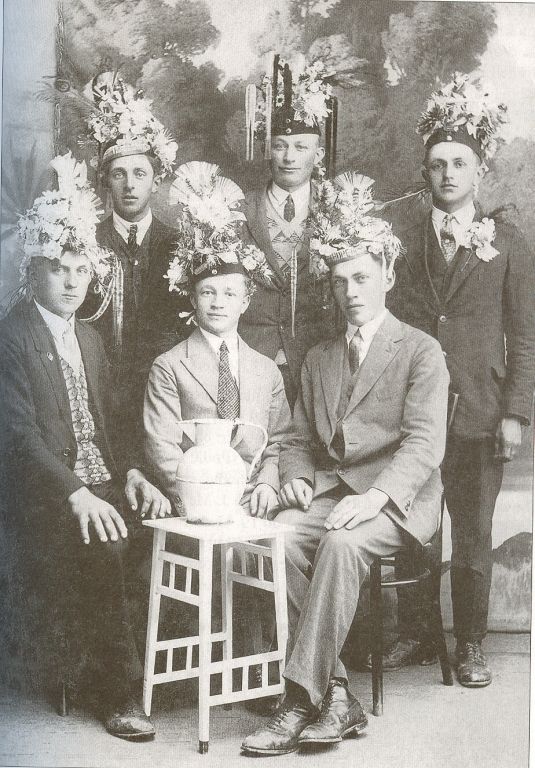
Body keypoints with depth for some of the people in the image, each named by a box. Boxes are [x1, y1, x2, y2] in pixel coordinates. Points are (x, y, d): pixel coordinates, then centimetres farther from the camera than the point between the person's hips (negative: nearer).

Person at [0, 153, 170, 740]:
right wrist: (77, 495, -24)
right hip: (49, 501, -6)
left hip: (103, 488, 6)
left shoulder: (89, 339, 21)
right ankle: (119, 692, -15)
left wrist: (130, 475, -1)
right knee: (100, 548, -31)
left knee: (163, 523, -23)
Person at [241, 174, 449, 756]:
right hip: (329, 491, 5)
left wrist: (375, 497, -26)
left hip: (398, 500, -4)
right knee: (283, 536, -27)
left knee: (342, 542, -35)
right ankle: (336, 697, -23)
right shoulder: (318, 358, 21)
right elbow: (299, 440, 20)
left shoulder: (421, 352, 3)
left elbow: (424, 442, -10)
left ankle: (302, 698, -29)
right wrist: (297, 478, -4)